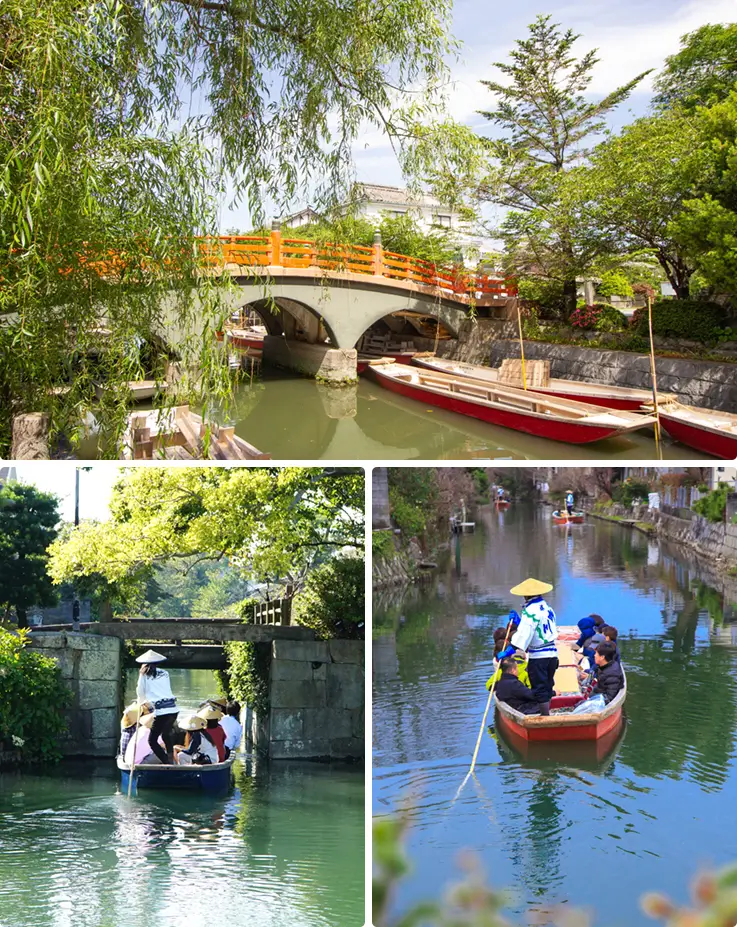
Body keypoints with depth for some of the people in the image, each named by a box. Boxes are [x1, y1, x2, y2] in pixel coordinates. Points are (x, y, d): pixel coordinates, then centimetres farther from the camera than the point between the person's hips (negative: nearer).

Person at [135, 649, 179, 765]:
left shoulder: (144, 675, 5)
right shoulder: (164, 673, 15)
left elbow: (140, 693, 19)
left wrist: (141, 703, 41)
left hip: (161, 711, -5)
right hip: (173, 709, 5)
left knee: (152, 740, 4)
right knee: (166, 735, 25)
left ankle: (167, 763, -8)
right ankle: (171, 760, 25)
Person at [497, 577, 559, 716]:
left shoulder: (530, 610, -13)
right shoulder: (548, 608, 12)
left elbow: (524, 634, -21)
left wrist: (510, 650, -21)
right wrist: (519, 621, 25)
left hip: (538, 656, -8)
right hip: (552, 654, 8)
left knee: (540, 690, -1)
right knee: (547, 688, 18)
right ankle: (546, 714, 25)